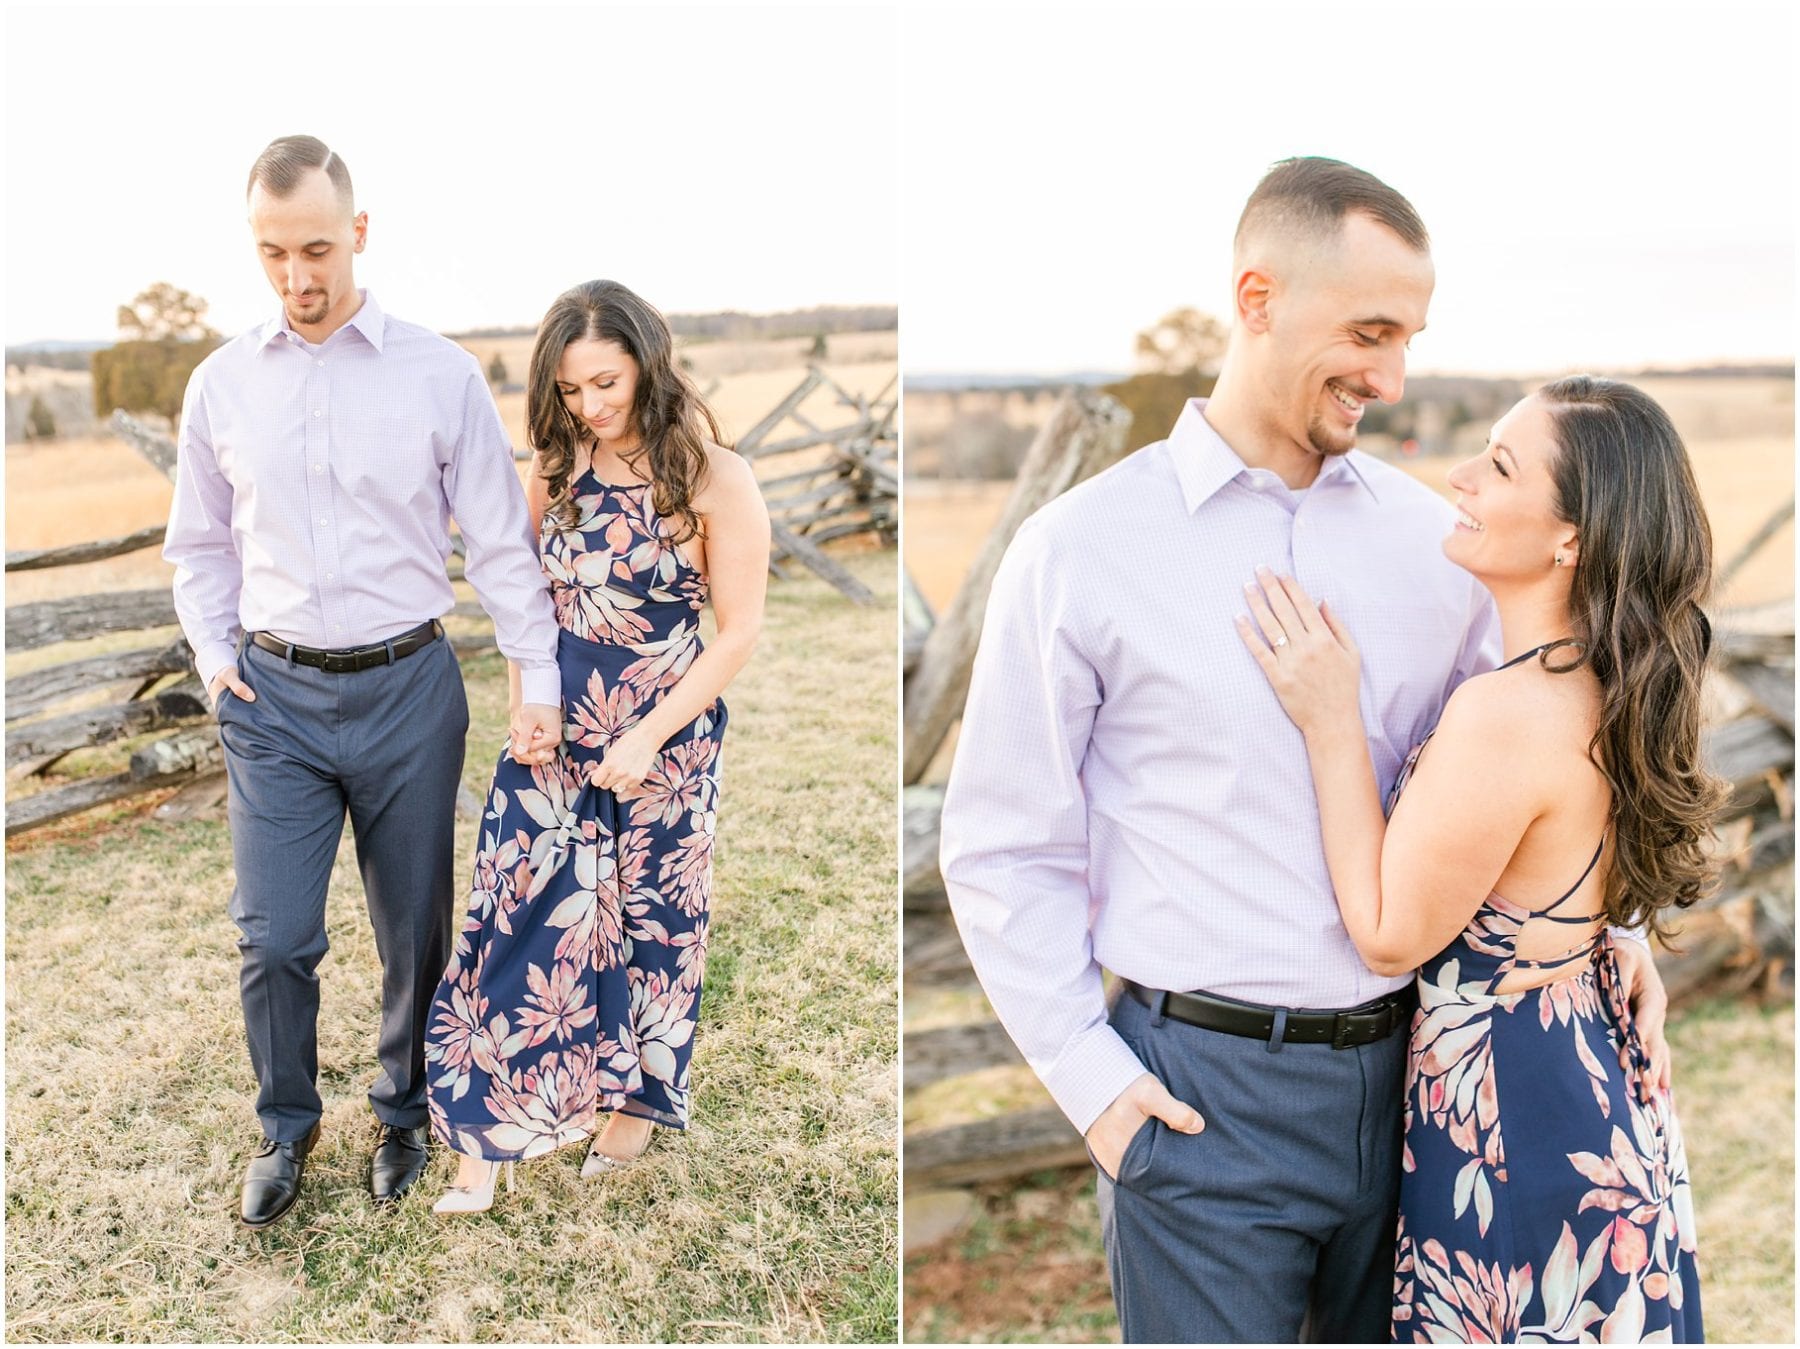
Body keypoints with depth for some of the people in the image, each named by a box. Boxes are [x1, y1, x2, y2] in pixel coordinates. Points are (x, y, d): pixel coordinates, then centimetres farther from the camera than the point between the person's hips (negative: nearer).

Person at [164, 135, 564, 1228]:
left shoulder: (441, 373, -3)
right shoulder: (222, 386, 5)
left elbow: (501, 540, -1)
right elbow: (200, 545, 15)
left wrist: (538, 675, -6)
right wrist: (215, 656, 2)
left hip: (409, 688, -1)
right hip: (275, 696, 2)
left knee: (416, 930, 11)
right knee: (275, 938, 2)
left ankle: (404, 1115, 34)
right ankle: (286, 1128, 27)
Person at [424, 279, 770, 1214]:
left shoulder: (715, 481, -13)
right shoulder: (559, 467, 1)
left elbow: (738, 634, -12)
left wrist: (647, 738, -15)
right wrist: (524, 697, 0)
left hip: (662, 746, -3)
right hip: (551, 742, 3)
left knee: (646, 923, 12)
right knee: (515, 920, 1)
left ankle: (633, 1102, 35)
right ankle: (482, 1145, 12)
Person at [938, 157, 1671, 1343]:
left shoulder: (1433, 539, 4)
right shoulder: (1079, 549, -6)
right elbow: (1005, 854, -5)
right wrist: (1092, 1081, -9)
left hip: (1416, 1069, 4)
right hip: (1204, 1091, -3)